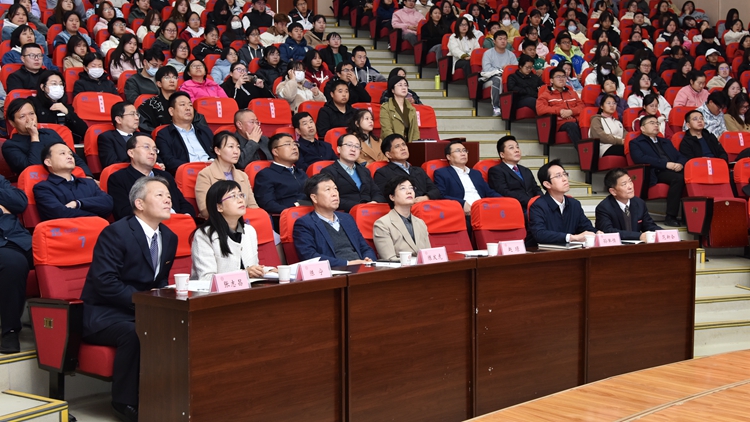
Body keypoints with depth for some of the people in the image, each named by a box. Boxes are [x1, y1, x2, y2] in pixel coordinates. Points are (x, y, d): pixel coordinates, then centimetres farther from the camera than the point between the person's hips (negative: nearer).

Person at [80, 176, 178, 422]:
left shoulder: (169, 237, 9)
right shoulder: (116, 233, -14)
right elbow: (104, 282, -22)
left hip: (145, 308, 7)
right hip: (104, 314, -6)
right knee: (133, 334, -37)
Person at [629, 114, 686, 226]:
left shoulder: (666, 142, 34)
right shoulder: (636, 143, 15)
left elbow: (680, 156, 24)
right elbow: (640, 158, -6)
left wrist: (680, 164, -3)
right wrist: (665, 164, -14)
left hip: (675, 170, 5)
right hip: (657, 173, -5)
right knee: (678, 178, -36)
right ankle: (670, 217, -31)